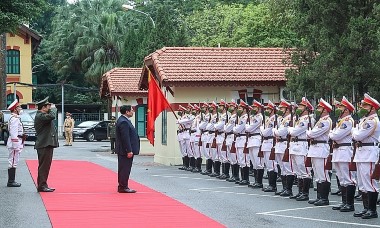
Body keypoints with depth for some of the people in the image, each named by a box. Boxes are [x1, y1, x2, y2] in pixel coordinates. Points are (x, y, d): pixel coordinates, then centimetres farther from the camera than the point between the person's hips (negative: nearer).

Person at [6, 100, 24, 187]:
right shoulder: (14, 119, -16)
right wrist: (16, 146, -23)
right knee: (13, 163, -7)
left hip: (16, 144, 11)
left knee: (13, 163, 13)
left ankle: (11, 181, 17)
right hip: (15, 143, -11)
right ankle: (11, 182, -5)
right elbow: (14, 133, -22)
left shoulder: (15, 118, 17)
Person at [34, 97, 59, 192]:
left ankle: (43, 185, 19)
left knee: (46, 166, 14)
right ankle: (41, 185, -6)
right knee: (44, 165, -8)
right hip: (44, 145, -11)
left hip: (47, 144, 11)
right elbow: (51, 116, -29)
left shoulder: (42, 115, 19)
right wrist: (53, 108, -15)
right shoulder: (40, 116, -15)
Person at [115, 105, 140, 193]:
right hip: (125, 150, -11)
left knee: (123, 169, 15)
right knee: (125, 169, -6)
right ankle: (123, 187, -2)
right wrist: (129, 151, -23)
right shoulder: (124, 122, -20)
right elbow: (125, 138, -24)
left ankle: (122, 186, 22)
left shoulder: (123, 120, 15)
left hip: (123, 150, 11)